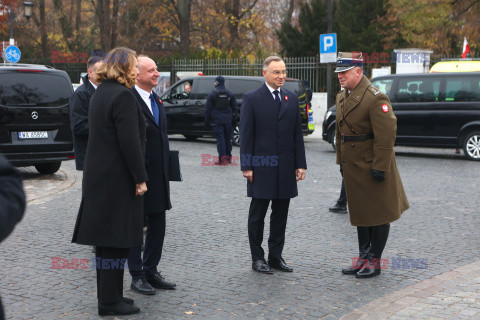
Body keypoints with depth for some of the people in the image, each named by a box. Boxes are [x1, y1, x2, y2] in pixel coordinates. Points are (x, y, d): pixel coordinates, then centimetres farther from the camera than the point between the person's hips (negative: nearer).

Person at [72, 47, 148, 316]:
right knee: (116, 238, -3)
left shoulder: (101, 93, 14)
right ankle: (110, 301, 4)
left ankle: (108, 294, 24)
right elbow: (129, 142, -21)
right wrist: (140, 178, -15)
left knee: (106, 237, 15)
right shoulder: (123, 96, -16)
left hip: (99, 176, 10)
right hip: (118, 179, -10)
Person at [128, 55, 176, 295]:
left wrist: (165, 168, 16)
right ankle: (137, 277, 12)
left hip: (158, 175, 8)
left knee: (157, 226, 13)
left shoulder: (156, 100, 14)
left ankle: (151, 272, 24)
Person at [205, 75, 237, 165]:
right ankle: (228, 157, 20)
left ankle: (222, 159, -8)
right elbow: (234, 107, 10)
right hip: (228, 119, 4)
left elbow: (208, 108, -4)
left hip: (217, 120, -4)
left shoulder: (212, 94, -6)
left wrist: (207, 119, 4)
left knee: (220, 139, -4)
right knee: (228, 138, 13)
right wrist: (233, 116, 18)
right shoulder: (230, 94, 6)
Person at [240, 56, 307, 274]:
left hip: (286, 167, 5)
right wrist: (246, 166, -10)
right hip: (261, 167, -4)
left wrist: (300, 164, 5)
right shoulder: (252, 99, -3)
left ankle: (276, 256, 19)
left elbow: (297, 133, 11)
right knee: (258, 214, 4)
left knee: (281, 213, 9)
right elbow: (245, 135, -5)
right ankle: (257, 258, 14)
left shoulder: (291, 99, 11)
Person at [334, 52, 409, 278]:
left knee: (379, 214, 2)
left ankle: (374, 261, 10)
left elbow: (386, 135, -20)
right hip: (353, 166, 8)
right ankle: (363, 257, 23)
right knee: (360, 213, 14)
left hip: (373, 166, -8)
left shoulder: (375, 98, -17)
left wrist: (379, 167, -21)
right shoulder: (342, 97, 10)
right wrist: (341, 161, 16)